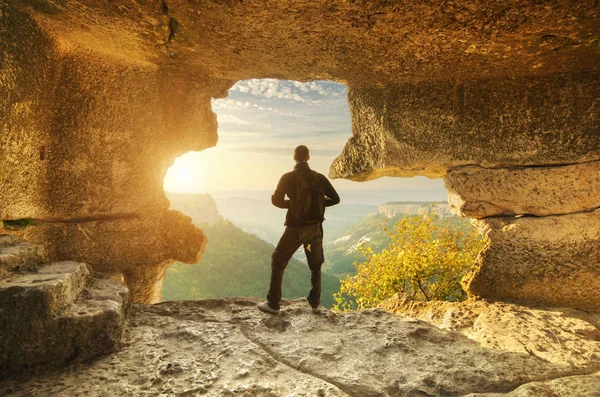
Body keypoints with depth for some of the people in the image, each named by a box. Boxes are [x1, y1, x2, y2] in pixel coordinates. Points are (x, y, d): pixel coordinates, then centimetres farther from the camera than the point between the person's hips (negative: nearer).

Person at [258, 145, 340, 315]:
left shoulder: (288, 177, -9)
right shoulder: (319, 177, 0)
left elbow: (276, 200, -9)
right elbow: (335, 199, 0)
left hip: (295, 228, -3)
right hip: (315, 229, 3)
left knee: (278, 262, 14)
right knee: (316, 266, 22)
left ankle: (273, 304, 14)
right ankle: (315, 304, 24)